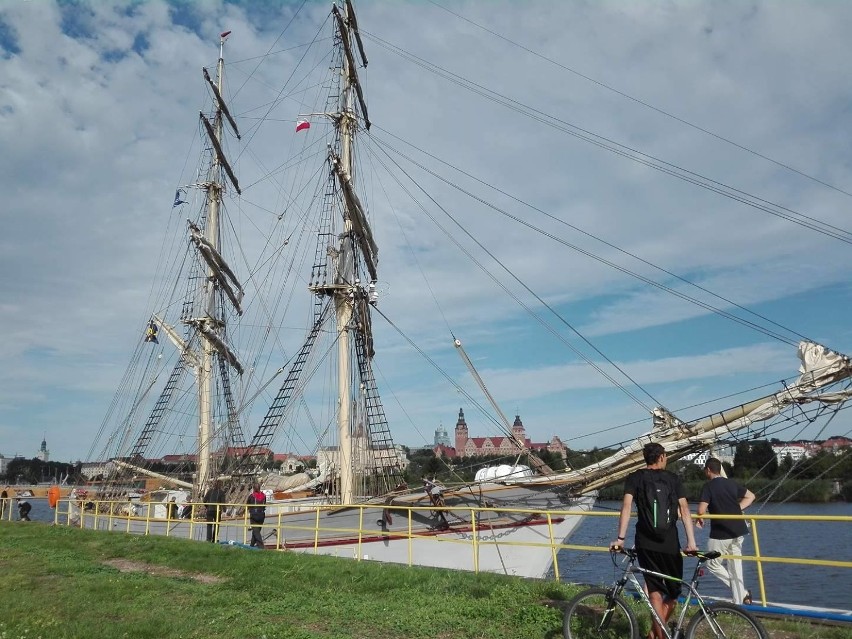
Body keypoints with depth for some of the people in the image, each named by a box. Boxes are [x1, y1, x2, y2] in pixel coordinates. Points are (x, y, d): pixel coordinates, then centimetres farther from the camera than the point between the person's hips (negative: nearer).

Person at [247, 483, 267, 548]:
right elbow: (264, 505, 10)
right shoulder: (263, 496, 4)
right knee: (257, 530, 17)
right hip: (262, 515, 4)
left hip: (254, 515, -4)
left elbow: (247, 505, 6)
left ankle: (260, 545, -14)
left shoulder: (251, 496, -5)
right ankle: (252, 544, 28)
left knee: (256, 531, -4)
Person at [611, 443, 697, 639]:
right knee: (673, 592, 17)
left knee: (655, 592, 6)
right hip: (670, 543, 0)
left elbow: (626, 507, -9)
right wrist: (691, 541, -5)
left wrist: (620, 538, -9)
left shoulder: (634, 478, 3)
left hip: (645, 543, 0)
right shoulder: (674, 478, 5)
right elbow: (684, 510, -3)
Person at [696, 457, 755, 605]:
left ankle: (742, 592, 2)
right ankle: (739, 602, 15)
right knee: (734, 566, 14)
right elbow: (751, 496, 20)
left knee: (712, 564, 9)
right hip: (739, 532, 7)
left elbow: (701, 510, -20)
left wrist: (699, 519, 1)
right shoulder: (731, 483, 8)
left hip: (721, 534, -7)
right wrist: (736, 509, 16)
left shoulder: (708, 486, -12)